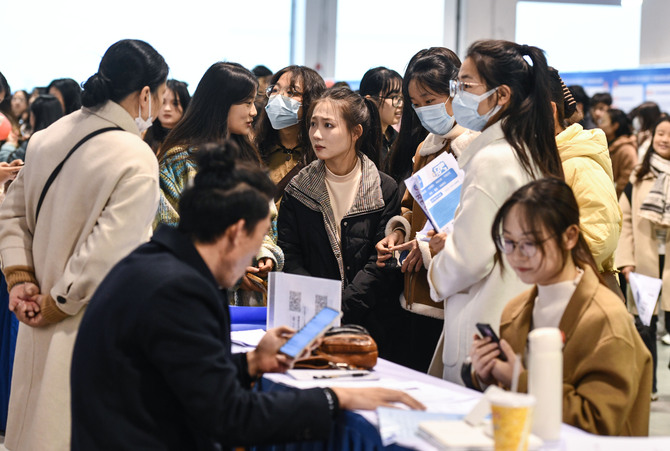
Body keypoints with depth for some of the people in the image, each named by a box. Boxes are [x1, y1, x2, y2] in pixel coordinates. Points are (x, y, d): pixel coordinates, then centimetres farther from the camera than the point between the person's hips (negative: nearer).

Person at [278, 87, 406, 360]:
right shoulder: (298, 189, 8)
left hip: (371, 325, -1)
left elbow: (380, 265, -4)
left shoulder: (384, 190, 2)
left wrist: (340, 309, -15)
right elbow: (289, 258, 3)